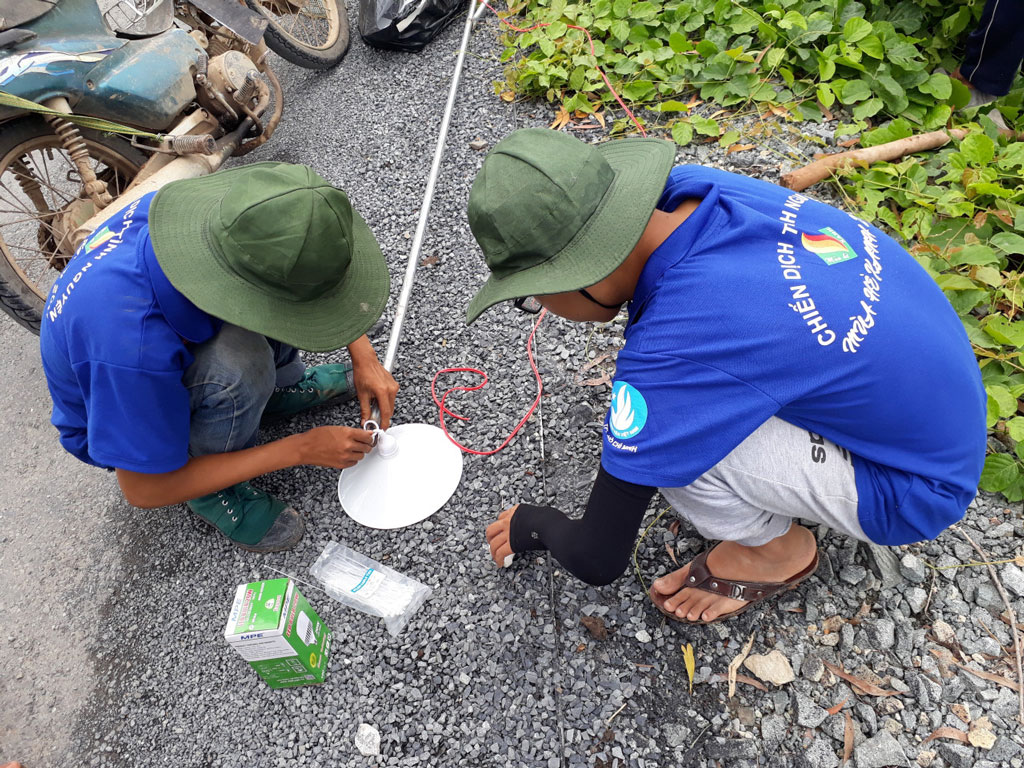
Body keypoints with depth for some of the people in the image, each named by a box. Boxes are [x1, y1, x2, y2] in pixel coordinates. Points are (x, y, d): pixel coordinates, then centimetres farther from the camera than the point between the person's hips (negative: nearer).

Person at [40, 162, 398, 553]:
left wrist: (364, 356, -15)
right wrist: (299, 451, -26)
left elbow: (322, 261, -7)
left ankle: (281, 385, 6)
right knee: (239, 361, -37)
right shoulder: (134, 346, -44)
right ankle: (213, 491, -9)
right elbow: (146, 492, -28)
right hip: (117, 419, -5)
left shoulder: (213, 208, -27)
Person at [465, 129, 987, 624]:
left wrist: (533, 525, 0)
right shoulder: (692, 185, -16)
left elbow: (597, 561, -23)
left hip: (916, 488, -6)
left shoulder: (672, 352, -36)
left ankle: (777, 548, 5)